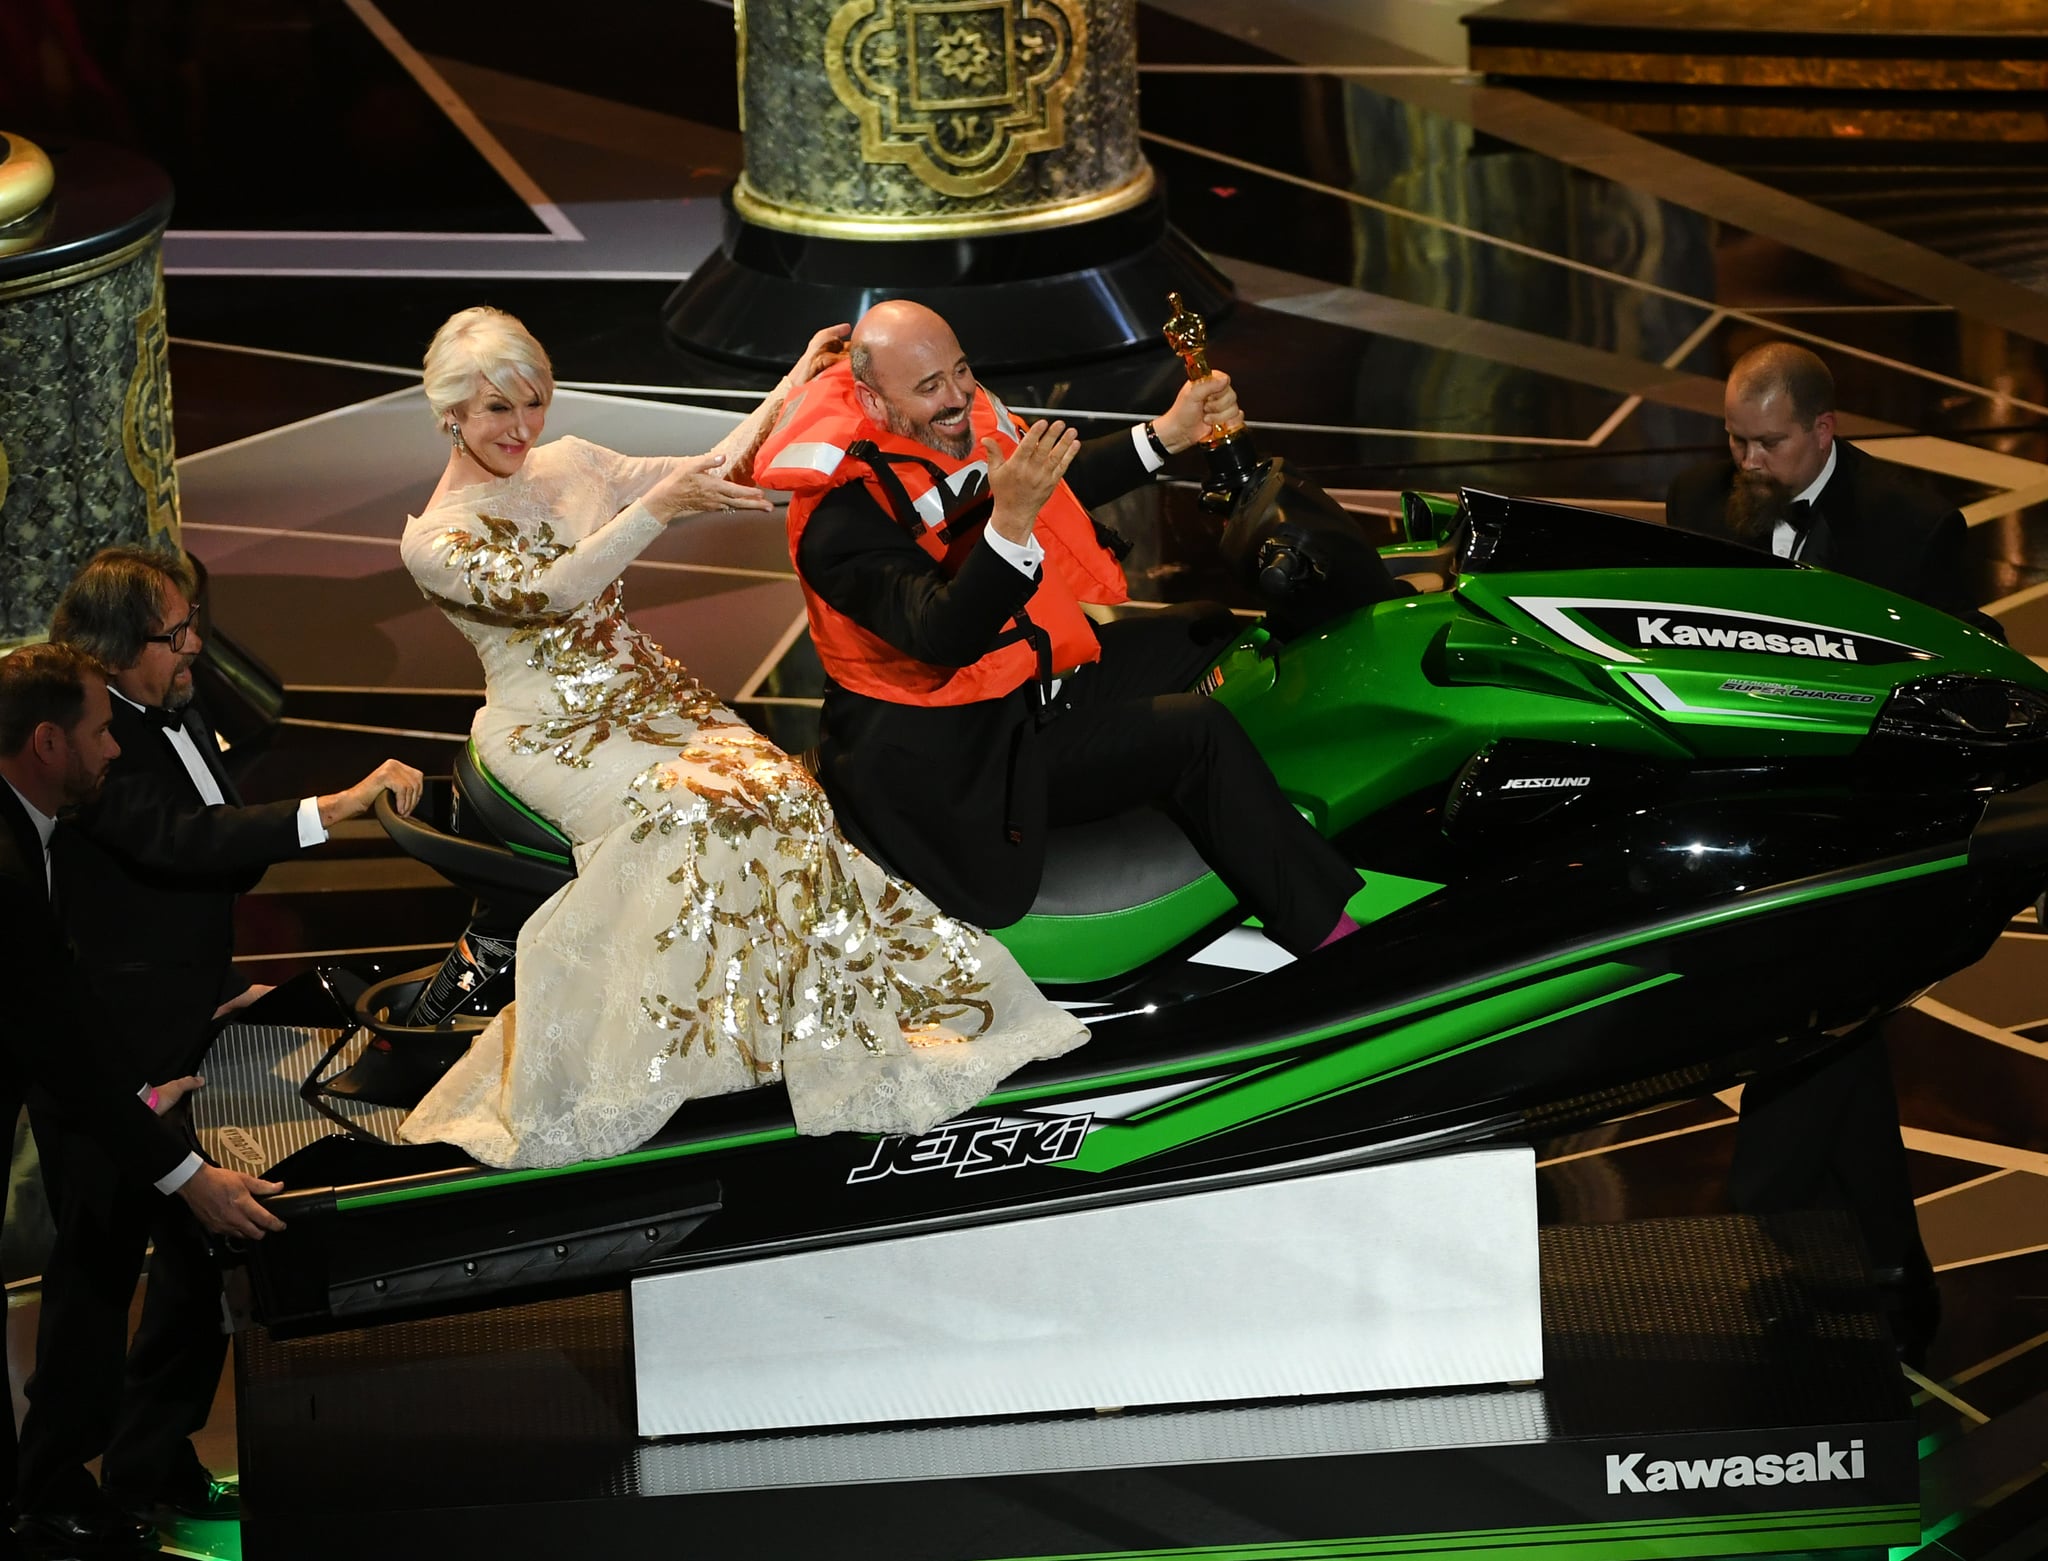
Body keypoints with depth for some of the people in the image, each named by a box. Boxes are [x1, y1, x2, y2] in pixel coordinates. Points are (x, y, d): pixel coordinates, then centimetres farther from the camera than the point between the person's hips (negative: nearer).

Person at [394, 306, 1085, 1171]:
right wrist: (654, 508, -32)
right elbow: (544, 590, -24)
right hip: (549, 732, -5)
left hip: (643, 692, 5)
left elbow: (712, 475, 11)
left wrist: (794, 386, 3)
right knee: (683, 807, -32)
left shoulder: (568, 466, 9)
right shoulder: (434, 541, -8)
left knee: (780, 786, -22)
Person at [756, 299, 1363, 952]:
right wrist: (1010, 519, -49)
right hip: (960, 751, -10)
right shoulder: (841, 519, -27)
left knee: (1220, 639, 14)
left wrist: (1170, 432, 10)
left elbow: (1064, 483, 18)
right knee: (1197, 734, -17)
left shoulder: (965, 421, -1)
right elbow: (943, 637, -38)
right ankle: (1327, 934, -7)